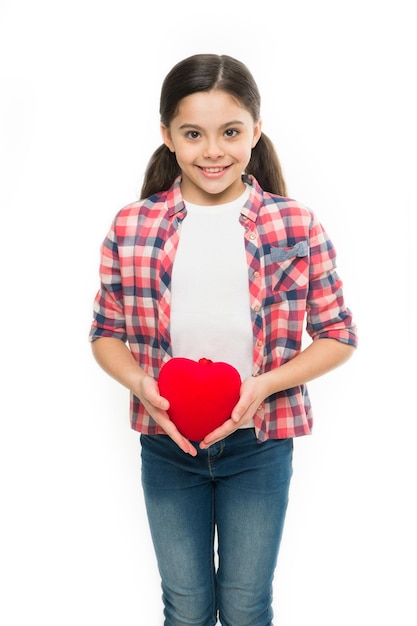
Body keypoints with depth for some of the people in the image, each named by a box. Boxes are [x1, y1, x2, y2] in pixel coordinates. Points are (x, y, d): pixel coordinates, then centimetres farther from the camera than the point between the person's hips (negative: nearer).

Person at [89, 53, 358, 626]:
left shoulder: (297, 227, -8)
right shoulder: (131, 228, -5)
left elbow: (339, 335, -3)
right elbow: (106, 333, 4)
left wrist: (263, 385, -17)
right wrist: (141, 384, -16)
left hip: (259, 444, -1)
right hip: (165, 444, 1)